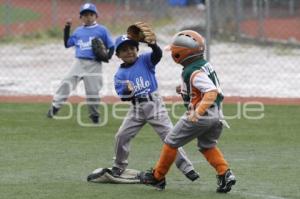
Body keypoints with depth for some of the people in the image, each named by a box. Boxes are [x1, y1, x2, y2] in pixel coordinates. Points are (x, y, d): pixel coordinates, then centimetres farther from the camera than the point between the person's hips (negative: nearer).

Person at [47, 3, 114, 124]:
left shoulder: (102, 30, 2)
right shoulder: (78, 31, 13)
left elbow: (111, 46, 4)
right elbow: (67, 44, 17)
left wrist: (108, 56, -15)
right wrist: (67, 30, 6)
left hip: (94, 65, -3)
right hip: (79, 63, 3)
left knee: (93, 91, -1)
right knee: (66, 84, -12)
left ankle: (94, 116, 15)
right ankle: (55, 107, -11)